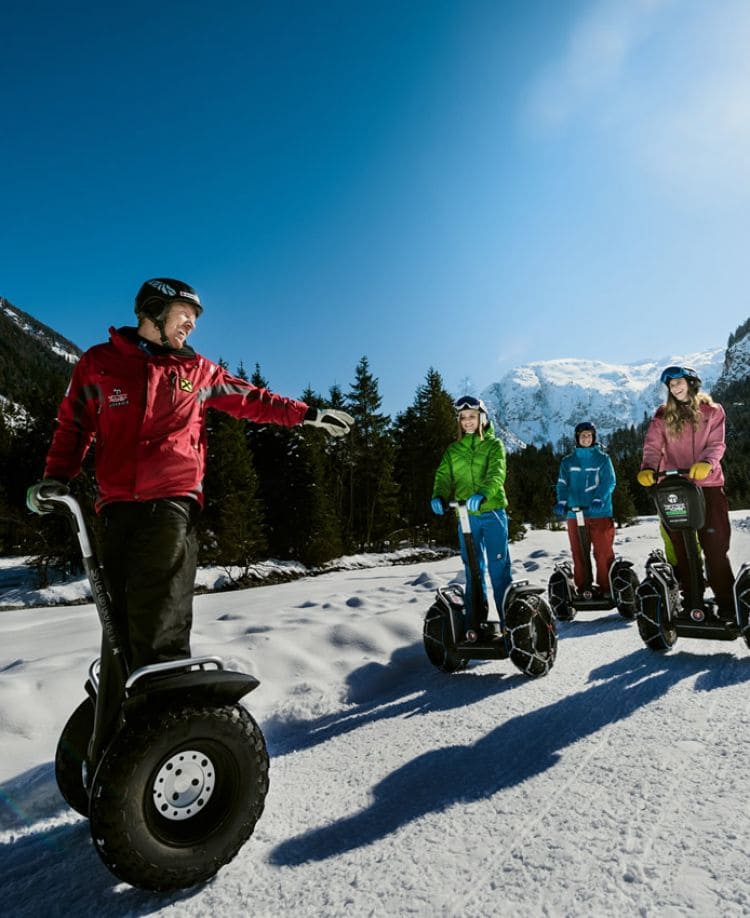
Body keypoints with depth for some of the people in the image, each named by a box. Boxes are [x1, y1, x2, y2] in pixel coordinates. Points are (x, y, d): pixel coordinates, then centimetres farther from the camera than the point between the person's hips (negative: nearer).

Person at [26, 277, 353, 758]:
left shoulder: (197, 370, 15)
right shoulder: (99, 362, 13)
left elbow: (251, 398, 18)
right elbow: (74, 425, 16)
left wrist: (306, 414, 11)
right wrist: (56, 477, 2)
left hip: (173, 503, -1)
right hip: (118, 506, 2)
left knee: (159, 627, -12)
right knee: (119, 621, 6)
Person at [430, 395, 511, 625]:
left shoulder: (494, 444, 3)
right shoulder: (453, 449, 13)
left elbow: (496, 474, -13)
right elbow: (444, 476, 3)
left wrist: (482, 494, -33)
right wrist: (438, 496, -20)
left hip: (492, 512, -3)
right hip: (465, 515, 3)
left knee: (499, 566, -2)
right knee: (473, 568, 8)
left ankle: (507, 617, 8)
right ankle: (474, 620, 16)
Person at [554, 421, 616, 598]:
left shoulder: (602, 458, 6)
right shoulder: (567, 461, 12)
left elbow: (609, 482, -3)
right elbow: (562, 484, 7)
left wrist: (598, 499, -18)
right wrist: (562, 502, -10)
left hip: (600, 512, -2)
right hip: (574, 513, 2)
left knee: (603, 552, -4)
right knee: (578, 552, 5)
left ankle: (606, 587, 5)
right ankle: (582, 586, 13)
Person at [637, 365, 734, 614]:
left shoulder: (712, 411, 7)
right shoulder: (663, 415, 10)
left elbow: (716, 444, -2)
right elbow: (653, 446, 1)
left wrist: (705, 463, -23)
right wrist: (648, 468, -19)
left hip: (708, 484, -1)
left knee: (715, 546, -4)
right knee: (680, 547, 3)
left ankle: (726, 601, 6)